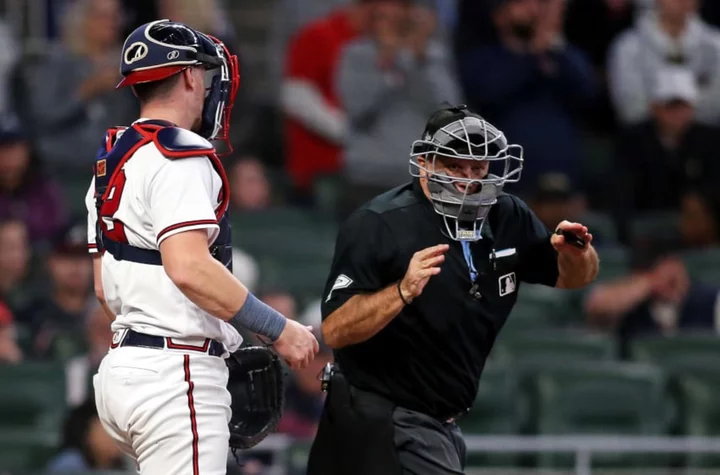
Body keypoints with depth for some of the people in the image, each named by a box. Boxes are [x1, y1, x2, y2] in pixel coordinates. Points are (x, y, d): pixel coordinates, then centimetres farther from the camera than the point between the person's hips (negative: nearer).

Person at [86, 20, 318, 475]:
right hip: (173, 376, -10)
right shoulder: (181, 157, -12)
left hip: (124, 365, 10)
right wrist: (280, 330, -17)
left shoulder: (111, 161, 17)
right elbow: (190, 269, -23)